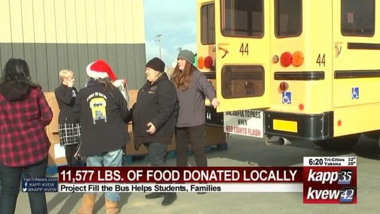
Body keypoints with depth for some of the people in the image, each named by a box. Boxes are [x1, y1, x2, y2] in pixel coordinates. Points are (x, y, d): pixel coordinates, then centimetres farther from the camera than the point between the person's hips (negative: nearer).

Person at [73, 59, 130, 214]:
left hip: (91, 142, 2)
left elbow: (77, 116, 5)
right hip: (113, 140, -1)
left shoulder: (82, 93, -1)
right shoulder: (113, 91, -3)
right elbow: (125, 114, 5)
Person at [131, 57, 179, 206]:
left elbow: (166, 109, -24)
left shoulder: (166, 86, -13)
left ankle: (170, 191, -4)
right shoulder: (148, 86, 17)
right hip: (148, 131, 10)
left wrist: (156, 123, -31)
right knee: (156, 160, 14)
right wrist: (131, 116, 22)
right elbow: (140, 105, 24)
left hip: (159, 131, -10)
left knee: (157, 160, -13)